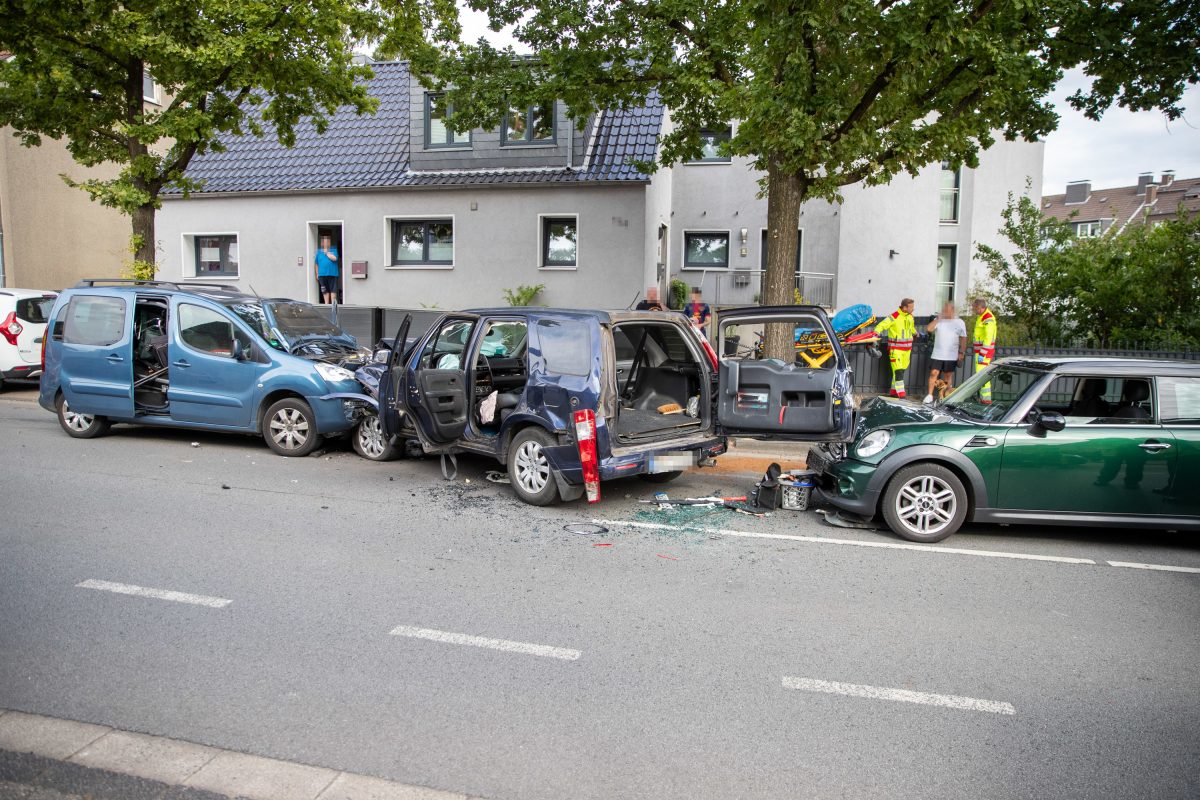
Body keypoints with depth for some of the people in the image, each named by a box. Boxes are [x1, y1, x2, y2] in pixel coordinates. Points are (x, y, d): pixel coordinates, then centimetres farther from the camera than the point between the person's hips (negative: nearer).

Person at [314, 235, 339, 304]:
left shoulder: (334, 250, 6)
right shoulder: (319, 251, 12)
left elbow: (334, 258, -12)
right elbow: (316, 264, 13)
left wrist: (327, 253, -3)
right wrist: (317, 274, 7)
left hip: (332, 274, -2)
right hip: (322, 274, 2)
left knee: (333, 290, -5)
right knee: (325, 291, 6)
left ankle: (333, 304, 0)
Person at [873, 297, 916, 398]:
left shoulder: (910, 316, 10)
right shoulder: (894, 317, -15)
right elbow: (881, 325, -18)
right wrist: (875, 334, -31)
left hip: (907, 348, 8)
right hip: (895, 349, -8)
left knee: (902, 370, 11)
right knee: (898, 370, -12)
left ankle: (894, 391, 20)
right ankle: (901, 394, -14)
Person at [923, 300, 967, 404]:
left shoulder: (959, 322, 1)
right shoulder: (938, 320, 5)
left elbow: (963, 339, 1)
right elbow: (929, 329, -11)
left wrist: (961, 353, -5)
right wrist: (938, 318, -15)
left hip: (951, 356, -1)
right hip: (937, 355, 1)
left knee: (948, 376, 7)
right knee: (933, 373, -5)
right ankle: (929, 395, -1)